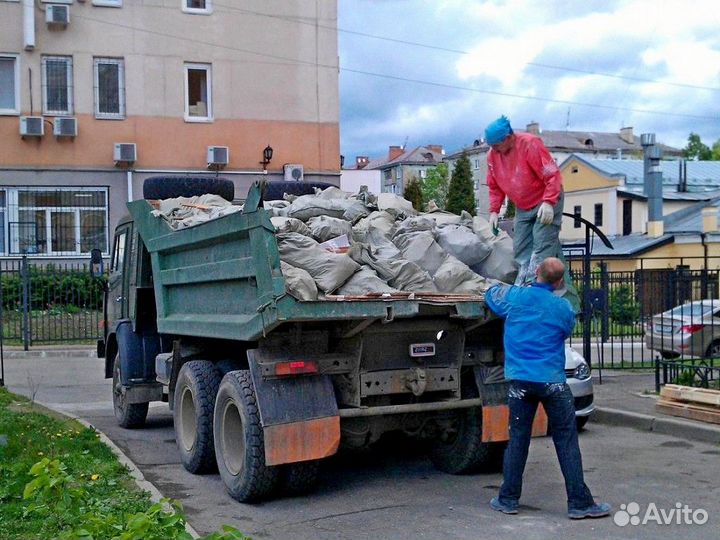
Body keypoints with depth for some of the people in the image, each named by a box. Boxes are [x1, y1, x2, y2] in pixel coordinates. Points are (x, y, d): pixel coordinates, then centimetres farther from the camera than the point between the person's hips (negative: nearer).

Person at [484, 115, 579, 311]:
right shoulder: (492, 155, 0)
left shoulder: (530, 144, -19)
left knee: (543, 248, -16)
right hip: (523, 209, 7)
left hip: (546, 204, -7)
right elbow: (494, 187, 11)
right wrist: (494, 210, 1)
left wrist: (548, 202, -28)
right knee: (521, 251, 2)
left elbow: (553, 175, -21)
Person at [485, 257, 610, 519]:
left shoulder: (514, 297, -3)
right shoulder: (563, 308, -5)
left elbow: (491, 293, 18)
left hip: (520, 381, 2)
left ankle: (508, 499, 16)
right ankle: (579, 502, 6)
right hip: (552, 381, -2)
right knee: (566, 442, 3)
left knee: (517, 439, 10)